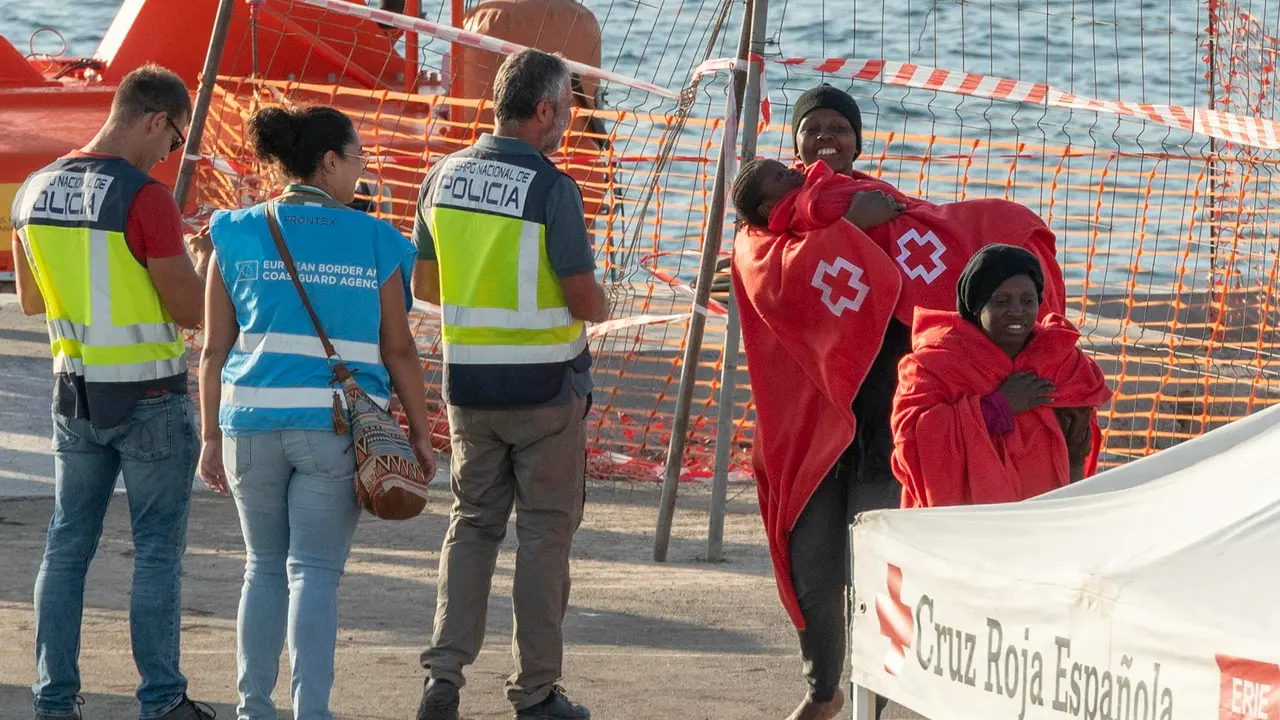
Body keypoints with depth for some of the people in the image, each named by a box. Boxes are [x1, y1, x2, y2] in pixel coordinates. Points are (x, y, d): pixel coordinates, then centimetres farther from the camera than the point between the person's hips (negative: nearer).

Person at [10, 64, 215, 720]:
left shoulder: (36, 192, 4)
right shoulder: (146, 198, -18)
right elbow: (190, 311, -13)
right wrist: (204, 256, 6)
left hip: (76, 391, 6)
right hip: (151, 395, -6)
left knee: (67, 544, 10)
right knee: (157, 550, 2)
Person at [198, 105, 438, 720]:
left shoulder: (238, 236, 3)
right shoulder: (375, 243, -1)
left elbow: (215, 350, 3)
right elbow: (398, 351, 2)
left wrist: (211, 436, 10)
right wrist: (420, 434, 11)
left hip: (253, 422, 2)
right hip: (336, 426, -2)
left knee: (264, 566, 16)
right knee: (315, 572, 0)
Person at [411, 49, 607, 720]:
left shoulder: (445, 176, 2)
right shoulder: (552, 188, -15)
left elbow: (424, 285, 9)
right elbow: (585, 301, -14)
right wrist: (597, 308, 9)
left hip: (468, 384, 5)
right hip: (545, 387, -5)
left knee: (472, 524, 14)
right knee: (545, 532, 6)